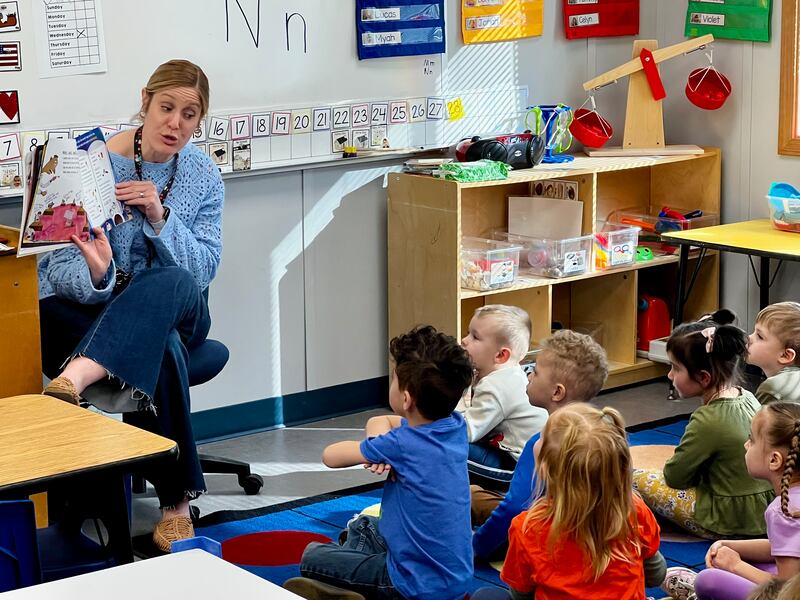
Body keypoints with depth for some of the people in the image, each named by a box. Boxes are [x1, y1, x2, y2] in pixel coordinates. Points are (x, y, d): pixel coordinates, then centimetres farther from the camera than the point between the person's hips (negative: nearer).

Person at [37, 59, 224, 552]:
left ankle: (76, 379, -54)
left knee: (174, 283, -36)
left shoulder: (203, 177, 4)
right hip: (78, 308, -3)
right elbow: (65, 264, -11)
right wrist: (95, 273, -35)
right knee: (159, 349, -37)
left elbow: (203, 270, -5)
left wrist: (160, 218, -22)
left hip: (172, 309, 3)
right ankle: (176, 502, -31)